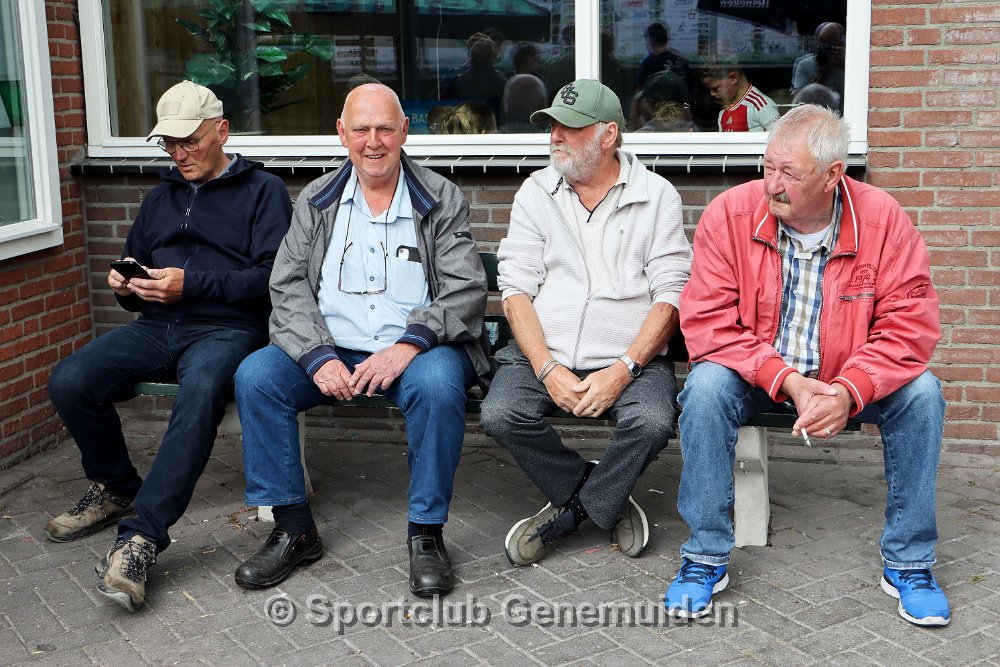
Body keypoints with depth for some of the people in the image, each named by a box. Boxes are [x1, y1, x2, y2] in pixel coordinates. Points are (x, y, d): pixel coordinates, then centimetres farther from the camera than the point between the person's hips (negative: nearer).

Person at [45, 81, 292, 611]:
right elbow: (135, 266, 32)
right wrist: (125, 286, 7)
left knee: (201, 389, -39)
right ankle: (116, 488, 5)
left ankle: (141, 535, -38)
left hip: (227, 327, -6)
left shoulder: (263, 190, 6)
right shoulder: (161, 198, 27)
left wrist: (193, 285, -17)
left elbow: (273, 275, -8)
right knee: (70, 380, -20)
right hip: (157, 327, 6)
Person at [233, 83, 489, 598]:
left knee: (438, 383, -36)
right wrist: (319, 358, -15)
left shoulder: (442, 199, 4)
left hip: (415, 349, -2)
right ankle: (293, 530, -10)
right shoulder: (316, 201, 11)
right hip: (331, 349, 3)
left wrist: (408, 346, -22)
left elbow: (466, 290, -6)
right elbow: (288, 288, 3)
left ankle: (425, 533, -18)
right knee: (254, 376, -21)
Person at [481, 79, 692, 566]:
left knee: (652, 422, -31)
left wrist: (622, 370, -16)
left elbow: (670, 296, -2)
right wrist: (548, 370, -13)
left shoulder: (657, 195, 4)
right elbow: (516, 289, 2)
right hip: (543, 355, 2)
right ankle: (601, 500, -1)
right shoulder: (536, 192, 9)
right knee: (499, 415, -26)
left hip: (630, 358, -1)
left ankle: (568, 510, -4)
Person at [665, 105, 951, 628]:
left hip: (849, 382, 1)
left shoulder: (883, 219, -12)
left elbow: (910, 326, -14)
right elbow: (707, 322, -17)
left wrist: (848, 391, -30)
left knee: (921, 394, -23)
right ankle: (706, 557, -16)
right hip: (755, 377, -1)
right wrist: (787, 380, -27)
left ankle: (908, 562, -5)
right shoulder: (729, 213, -14)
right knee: (706, 386, -31)